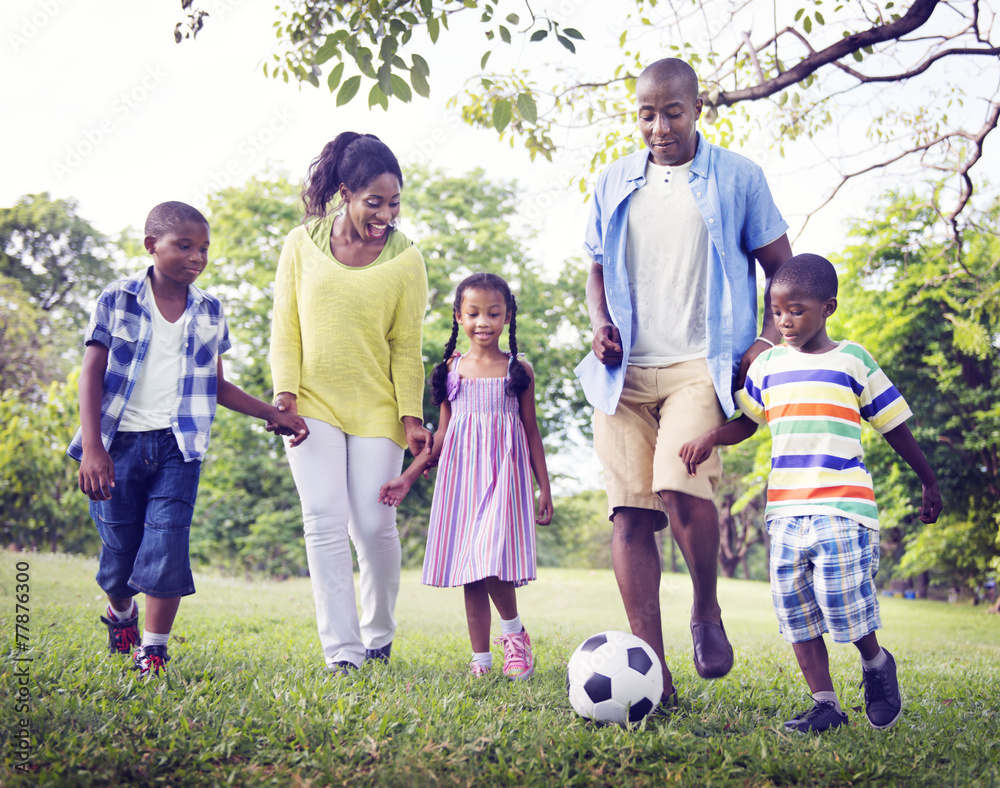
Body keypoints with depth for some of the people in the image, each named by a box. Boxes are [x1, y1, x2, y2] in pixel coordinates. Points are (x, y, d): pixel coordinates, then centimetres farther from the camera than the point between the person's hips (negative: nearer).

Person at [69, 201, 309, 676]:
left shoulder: (209, 312, 9)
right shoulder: (118, 299, 0)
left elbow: (216, 386, 17)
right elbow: (92, 374, -3)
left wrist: (272, 414, 8)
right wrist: (92, 447, -12)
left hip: (177, 446, 1)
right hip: (121, 443, -1)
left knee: (166, 550, -10)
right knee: (119, 553, 6)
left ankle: (154, 648, 8)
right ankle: (120, 611, 39)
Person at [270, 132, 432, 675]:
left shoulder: (405, 259, 0)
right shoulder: (302, 247, 1)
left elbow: (406, 345, 1)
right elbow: (284, 329, 4)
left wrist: (411, 413, -6)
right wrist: (286, 390, -8)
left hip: (376, 409, 0)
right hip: (314, 405, 0)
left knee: (374, 525, -2)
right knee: (325, 523, -8)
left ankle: (379, 635, 22)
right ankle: (342, 651, -5)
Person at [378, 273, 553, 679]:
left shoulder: (518, 370, 4)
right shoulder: (452, 369, 9)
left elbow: (531, 431, 8)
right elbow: (442, 433, 13)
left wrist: (545, 489, 6)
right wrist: (408, 476, 8)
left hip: (504, 473, -3)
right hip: (461, 473, 3)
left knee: (491, 561, -20)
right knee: (469, 571, 3)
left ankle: (514, 632, 5)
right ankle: (481, 659, 10)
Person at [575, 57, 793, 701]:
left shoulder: (737, 177, 6)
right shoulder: (613, 183, 15)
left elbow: (782, 266, 8)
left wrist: (770, 341, -6)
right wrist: (601, 325, 4)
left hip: (702, 365, -4)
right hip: (626, 370, 4)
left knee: (680, 484, -26)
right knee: (630, 513, -5)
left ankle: (708, 610, 4)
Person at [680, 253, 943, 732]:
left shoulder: (853, 361, 3)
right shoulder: (767, 365, 12)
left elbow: (895, 427, 10)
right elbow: (745, 423, 20)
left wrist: (929, 483, 16)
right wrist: (710, 438, -1)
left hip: (842, 507, -4)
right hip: (784, 508, 4)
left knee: (842, 603, -13)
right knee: (795, 612, 1)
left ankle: (876, 664, 18)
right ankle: (825, 705, 12)